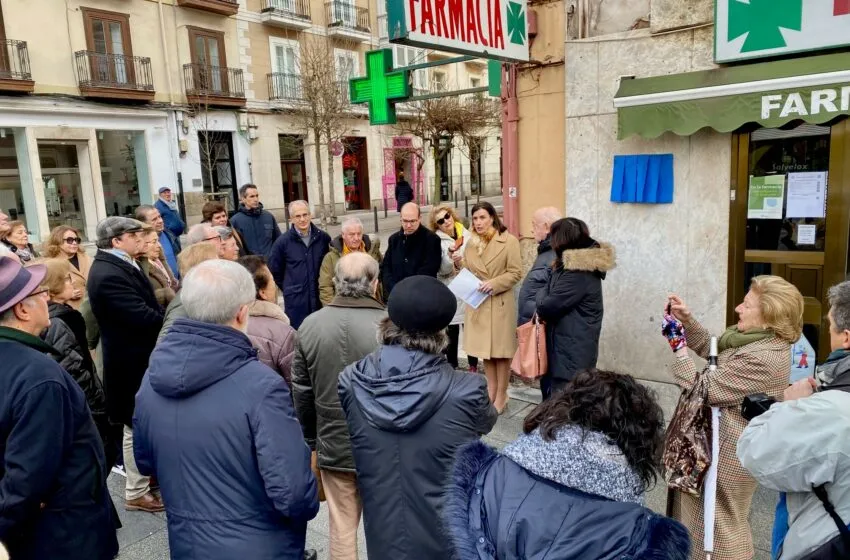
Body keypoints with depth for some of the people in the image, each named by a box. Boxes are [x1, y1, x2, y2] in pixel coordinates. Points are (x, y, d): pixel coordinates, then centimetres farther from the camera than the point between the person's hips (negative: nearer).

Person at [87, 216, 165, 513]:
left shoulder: (121, 265, 7)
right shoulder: (108, 275, -25)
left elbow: (147, 307, 10)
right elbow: (143, 317, -28)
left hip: (140, 357, 10)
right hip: (132, 363, -9)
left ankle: (147, 473, 40)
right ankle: (136, 492, 21)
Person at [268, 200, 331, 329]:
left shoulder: (323, 238, 1)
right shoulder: (283, 241, -4)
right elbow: (274, 271, 7)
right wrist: (288, 289, 9)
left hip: (321, 298, 2)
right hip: (295, 300, -2)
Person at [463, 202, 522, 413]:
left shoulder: (509, 241, -8)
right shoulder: (472, 243, 10)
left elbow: (516, 273, -11)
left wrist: (494, 284, -21)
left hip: (500, 303, -5)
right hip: (477, 303, 6)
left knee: (500, 351, 3)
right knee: (485, 349, 14)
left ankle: (501, 396, 15)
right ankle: (491, 391, 28)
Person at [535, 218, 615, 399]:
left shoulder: (579, 273, -22)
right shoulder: (581, 265, 10)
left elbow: (547, 307, -20)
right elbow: (556, 297, 15)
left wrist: (542, 293, 0)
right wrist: (545, 296, -5)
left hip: (572, 351, -10)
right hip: (569, 347, 10)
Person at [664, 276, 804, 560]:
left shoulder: (762, 359, -30)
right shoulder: (761, 339, 2)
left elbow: (704, 389, -26)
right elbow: (711, 347, 14)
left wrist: (679, 348, -18)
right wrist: (687, 320, -1)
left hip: (731, 449, -10)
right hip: (724, 440, 10)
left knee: (720, 520, 10)